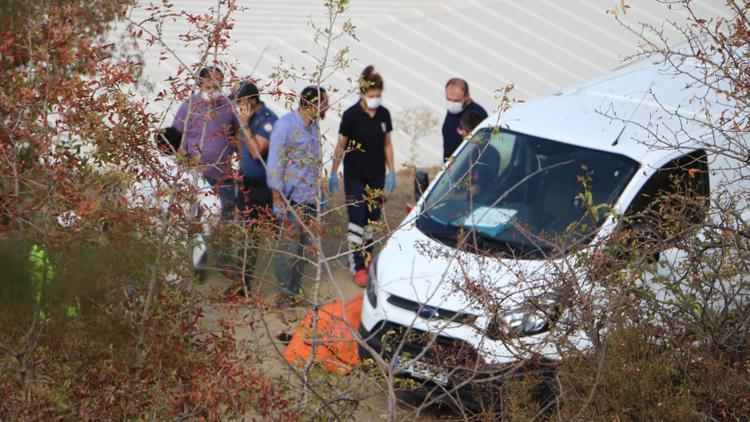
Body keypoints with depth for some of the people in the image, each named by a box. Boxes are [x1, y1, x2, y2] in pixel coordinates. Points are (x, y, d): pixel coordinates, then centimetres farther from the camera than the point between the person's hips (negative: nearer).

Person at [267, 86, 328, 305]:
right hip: (292, 199, -7)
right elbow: (274, 163, -12)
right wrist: (278, 200, -15)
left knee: (303, 246, 9)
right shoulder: (286, 124, -11)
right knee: (289, 245, -6)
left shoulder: (314, 127, 13)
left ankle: (296, 291, 16)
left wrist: (318, 195, 19)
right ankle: (283, 293, 2)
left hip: (310, 198, 7)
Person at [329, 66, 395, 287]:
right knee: (357, 220, -6)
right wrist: (333, 173, -2)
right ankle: (357, 267, -4)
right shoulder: (351, 115, -13)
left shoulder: (384, 114, 0)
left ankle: (367, 258, 26)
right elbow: (341, 146, -5)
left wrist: (391, 172, 7)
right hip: (355, 177, -4)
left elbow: (387, 144, 9)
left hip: (377, 176, 5)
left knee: (373, 219, 11)